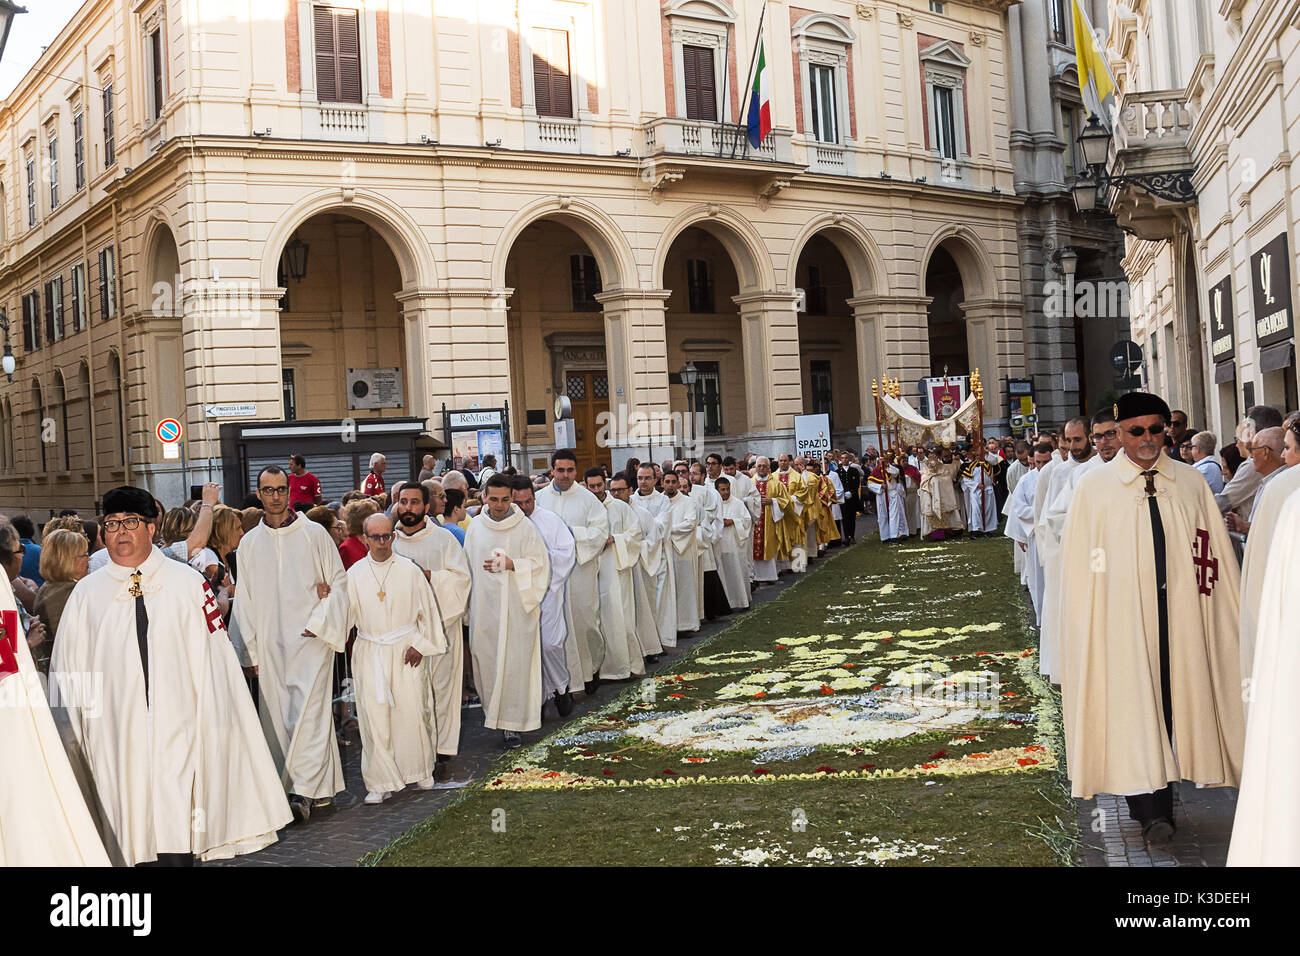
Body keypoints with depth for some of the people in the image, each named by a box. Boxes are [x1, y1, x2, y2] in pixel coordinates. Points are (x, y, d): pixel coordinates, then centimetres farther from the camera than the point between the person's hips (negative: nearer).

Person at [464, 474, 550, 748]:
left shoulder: (524, 527, -4)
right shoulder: (475, 525, 6)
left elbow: (540, 563, -2)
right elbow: (468, 564, 15)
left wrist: (513, 565, -18)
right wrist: (469, 600, 13)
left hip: (516, 605, -3)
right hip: (483, 605, 3)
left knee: (514, 662, -4)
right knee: (485, 657, 9)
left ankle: (511, 722, 3)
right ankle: (490, 705, 32)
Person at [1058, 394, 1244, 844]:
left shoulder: (1191, 482, 8)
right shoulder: (1094, 487, 1)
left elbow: (1217, 553, 9)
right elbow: (1078, 565, 1)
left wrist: (1225, 614, 1)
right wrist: (1085, 624, -5)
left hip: (1180, 612, 3)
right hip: (1121, 616, -3)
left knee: (1177, 699, 7)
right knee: (1132, 702, -7)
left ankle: (1161, 797, 23)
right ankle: (1151, 809, -6)